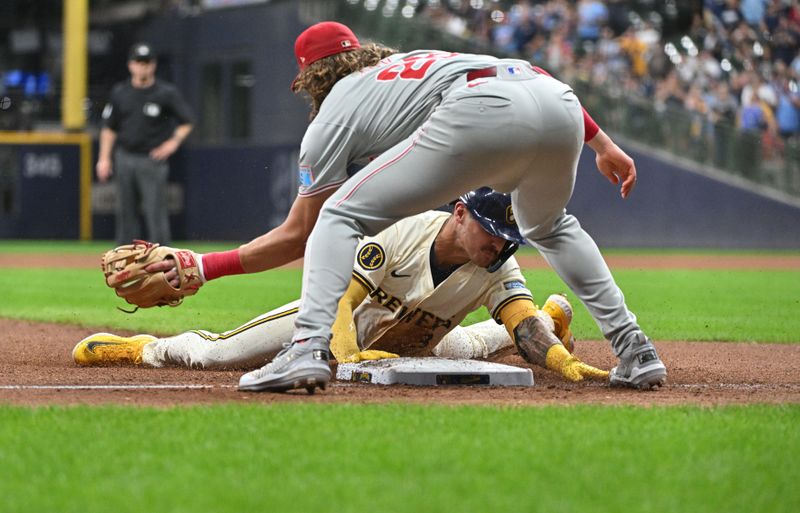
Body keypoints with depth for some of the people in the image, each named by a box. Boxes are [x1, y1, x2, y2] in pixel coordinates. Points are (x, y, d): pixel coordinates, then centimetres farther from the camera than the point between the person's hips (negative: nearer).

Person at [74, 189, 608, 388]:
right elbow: (340, 296, -39)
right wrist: (348, 358, -56)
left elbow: (523, 324, -39)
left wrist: (566, 363, -60)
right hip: (343, 314, -3)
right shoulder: (407, 232, -35)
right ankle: (146, 347, 25)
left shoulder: (499, 267, -27)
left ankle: (552, 317, 59)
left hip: (415, 346, 3)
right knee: (211, 355, -7)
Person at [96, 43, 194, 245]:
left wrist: (174, 142, -13)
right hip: (124, 158, 4)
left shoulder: (167, 93, -3)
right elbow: (109, 127, 12)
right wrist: (104, 158, 6)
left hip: (152, 160, -4)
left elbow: (186, 122, 3)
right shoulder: (120, 92, 7)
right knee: (126, 212, 6)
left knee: (155, 212, -8)